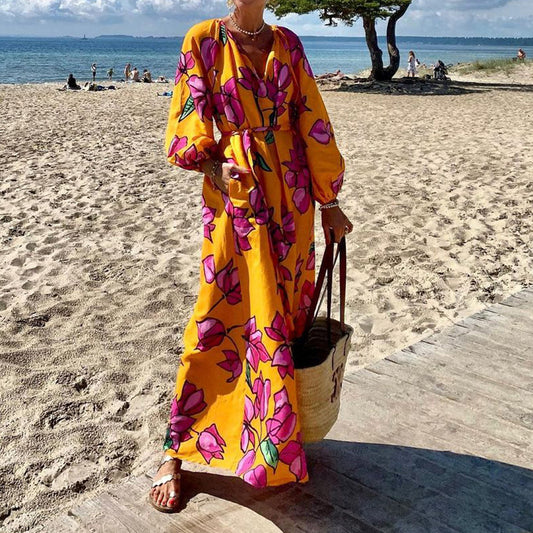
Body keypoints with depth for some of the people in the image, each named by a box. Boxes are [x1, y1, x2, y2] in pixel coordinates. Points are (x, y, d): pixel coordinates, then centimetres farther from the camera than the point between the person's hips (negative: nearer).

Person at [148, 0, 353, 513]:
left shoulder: (287, 43, 10)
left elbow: (312, 122, 9)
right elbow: (188, 127, 0)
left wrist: (328, 202, 8)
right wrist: (214, 167, -20)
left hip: (291, 194, 4)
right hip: (235, 195, -4)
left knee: (286, 312, 9)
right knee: (220, 318, -5)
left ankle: (277, 432, 27)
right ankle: (174, 450, 8)